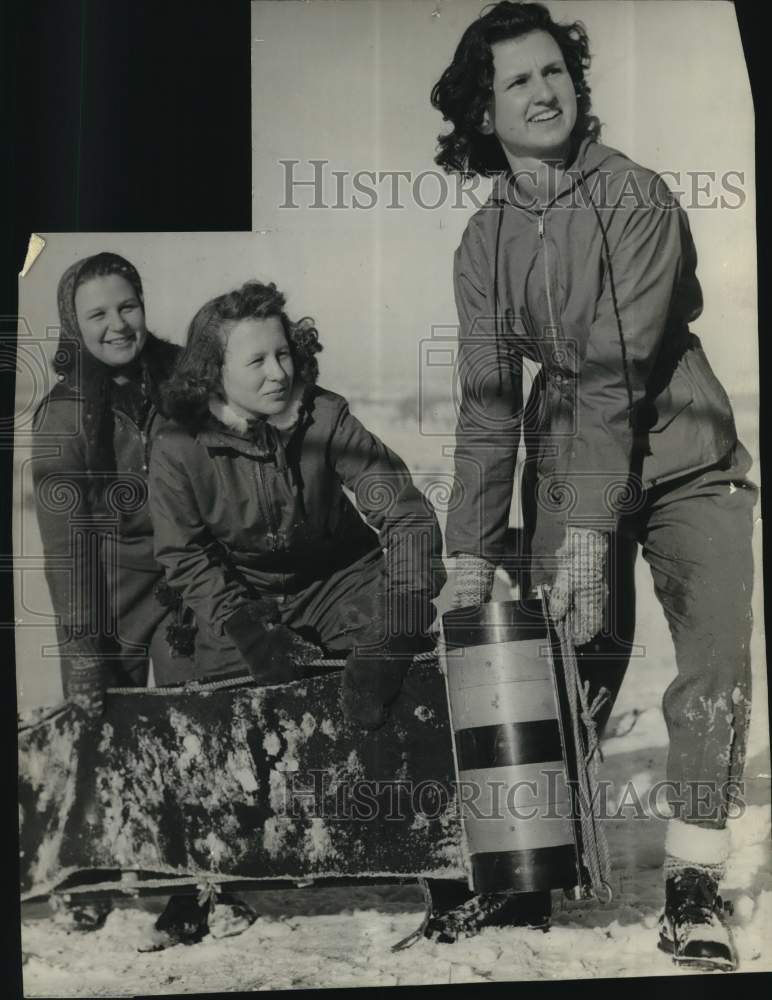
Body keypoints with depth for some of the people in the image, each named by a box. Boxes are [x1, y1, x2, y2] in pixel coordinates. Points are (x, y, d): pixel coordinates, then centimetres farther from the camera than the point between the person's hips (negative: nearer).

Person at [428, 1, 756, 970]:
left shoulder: (635, 197, -11)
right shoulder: (483, 243, 2)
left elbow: (619, 371, -20)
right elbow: (487, 402, 0)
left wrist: (590, 530, -26)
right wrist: (472, 552, -7)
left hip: (685, 462, -2)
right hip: (566, 465, 3)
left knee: (716, 660, -12)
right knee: (574, 667, 0)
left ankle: (692, 880, 3)